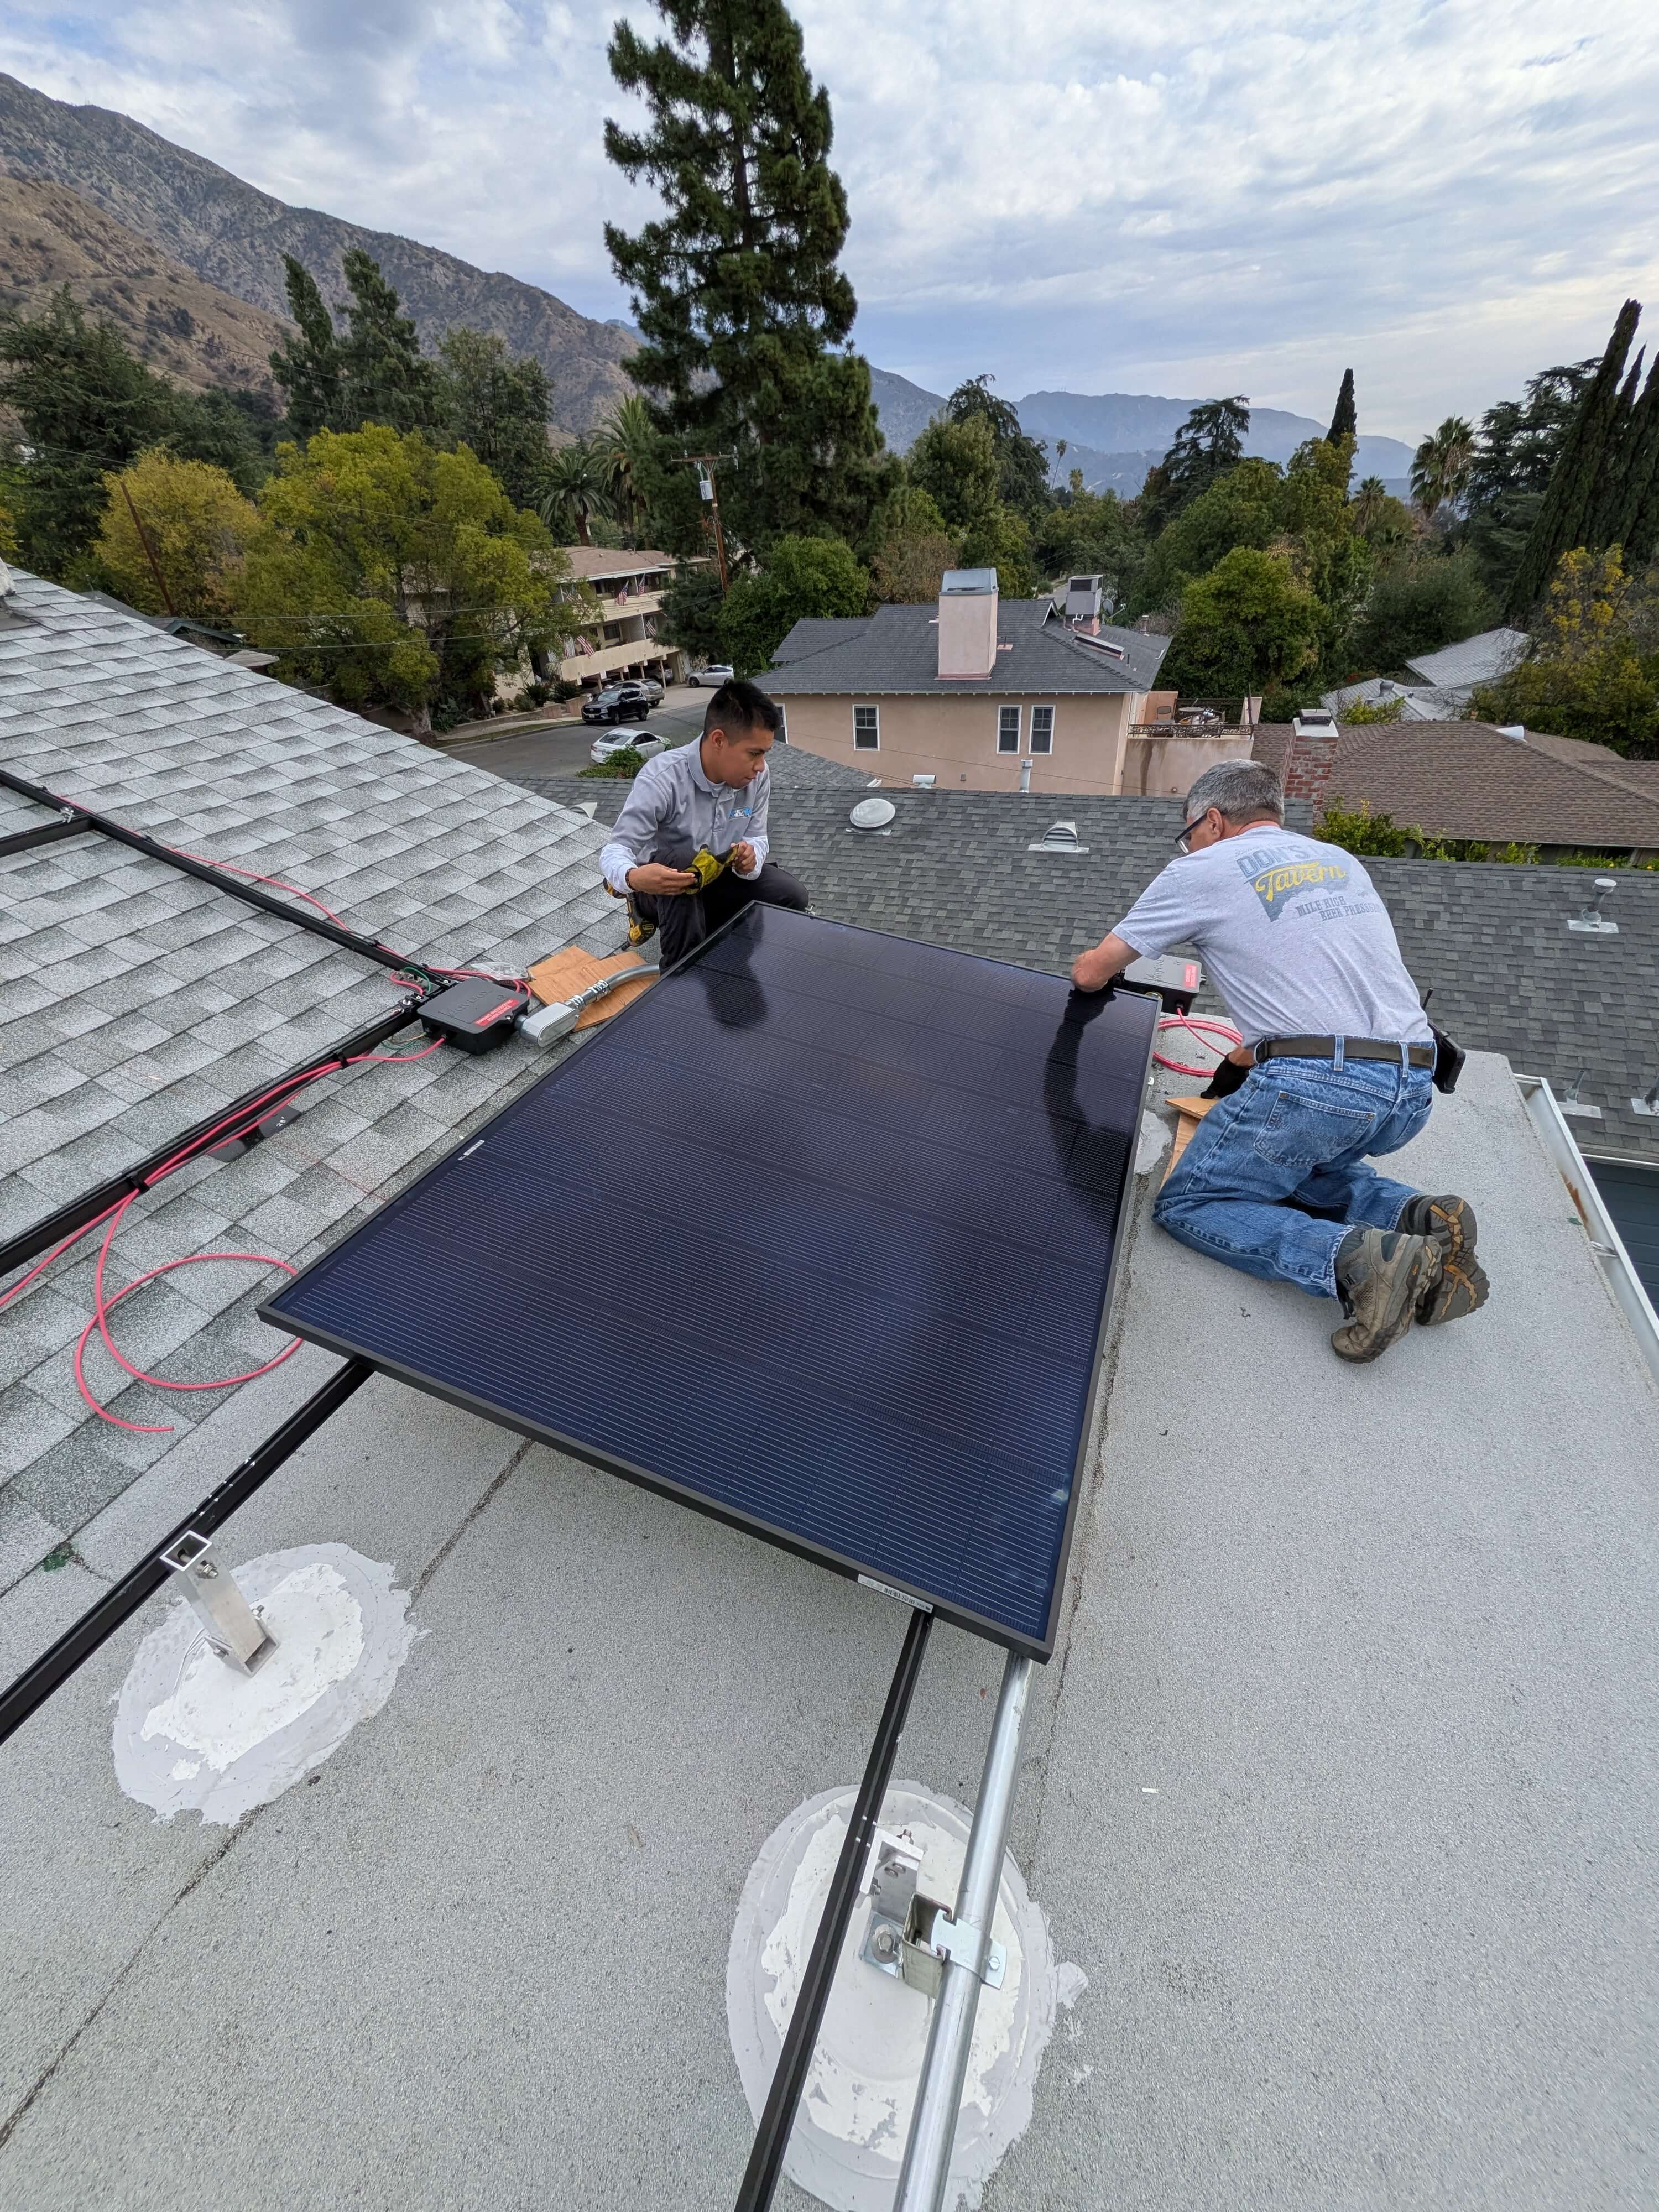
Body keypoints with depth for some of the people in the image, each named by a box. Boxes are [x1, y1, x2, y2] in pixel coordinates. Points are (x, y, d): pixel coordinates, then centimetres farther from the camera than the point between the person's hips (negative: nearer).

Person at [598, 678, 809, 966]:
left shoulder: (758, 776, -12)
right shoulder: (661, 779, -29)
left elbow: (757, 837, -4)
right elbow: (615, 850, -30)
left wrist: (750, 859, -30)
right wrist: (632, 877, -55)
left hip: (715, 879, 5)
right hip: (660, 887, -5)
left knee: (791, 897, -14)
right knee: (683, 858, -38)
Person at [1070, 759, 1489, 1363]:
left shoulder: (1203, 870, 4)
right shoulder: (1341, 860, 23)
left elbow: (1090, 973, 8)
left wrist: (1094, 976, 32)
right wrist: (1254, 1054, 37)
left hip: (1318, 1086, -8)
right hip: (1412, 1092, 8)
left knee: (1186, 1204, 4)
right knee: (1295, 1165, 32)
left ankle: (1357, 1258, -18)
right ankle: (1419, 1218, 5)